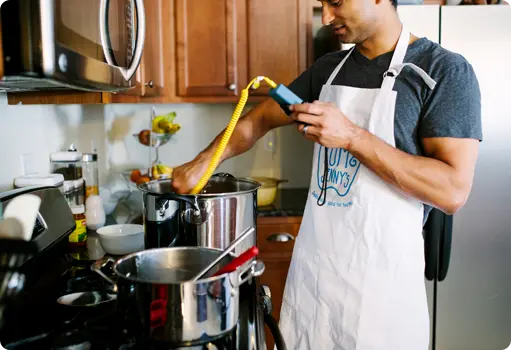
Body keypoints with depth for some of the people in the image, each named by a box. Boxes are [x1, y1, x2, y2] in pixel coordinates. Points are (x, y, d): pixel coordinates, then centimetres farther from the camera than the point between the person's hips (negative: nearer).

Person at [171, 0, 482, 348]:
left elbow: (453, 191, -18)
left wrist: (351, 136, -23)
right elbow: (260, 119, 15)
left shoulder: (445, 70, -10)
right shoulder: (328, 68, 7)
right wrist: (201, 163, 2)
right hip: (311, 265, 5)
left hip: (380, 273, -5)